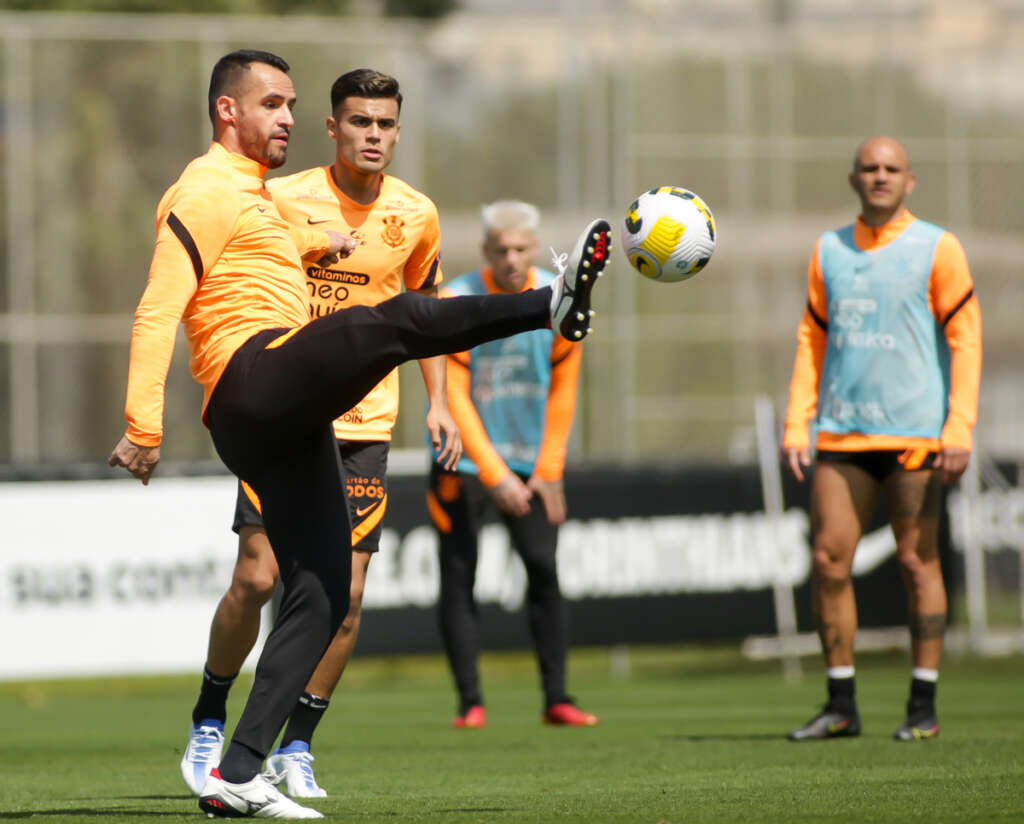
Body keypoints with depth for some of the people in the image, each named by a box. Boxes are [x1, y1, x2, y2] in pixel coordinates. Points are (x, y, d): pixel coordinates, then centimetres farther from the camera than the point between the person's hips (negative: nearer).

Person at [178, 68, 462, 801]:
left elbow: (425, 304, 17)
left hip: (367, 425, 3)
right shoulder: (283, 200, -7)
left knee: (346, 594, -4)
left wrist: (438, 402, 9)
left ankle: (297, 747, 10)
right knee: (256, 579, -10)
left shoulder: (417, 216, 2)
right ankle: (209, 724, 12)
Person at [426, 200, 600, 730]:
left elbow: (562, 389, 5)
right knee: (458, 580, -5)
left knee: (544, 569, -5)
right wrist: (494, 475, -17)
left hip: (532, 462, 2)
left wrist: (548, 469, 0)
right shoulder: (455, 303, -13)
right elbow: (453, 398, -13)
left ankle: (556, 699, 0)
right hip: (464, 462, -2)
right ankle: (470, 701, 1)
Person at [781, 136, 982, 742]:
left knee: (917, 562, -2)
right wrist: (797, 424, 8)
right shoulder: (830, 251, 13)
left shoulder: (936, 249, -1)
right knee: (829, 560, -1)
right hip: (842, 435, 4)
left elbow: (965, 337, -4)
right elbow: (812, 339, 16)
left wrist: (959, 429, -12)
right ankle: (841, 706, 6)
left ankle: (924, 707, 4)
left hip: (914, 432, -4)